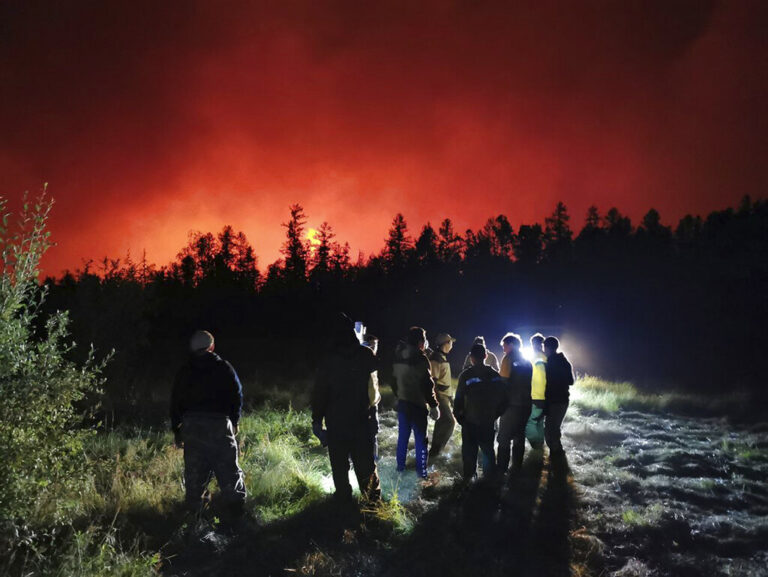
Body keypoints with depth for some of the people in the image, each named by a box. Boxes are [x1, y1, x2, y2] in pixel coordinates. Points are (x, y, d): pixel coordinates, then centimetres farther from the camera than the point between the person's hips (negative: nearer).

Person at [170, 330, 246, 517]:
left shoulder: (184, 372, 11)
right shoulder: (223, 368, 3)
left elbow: (175, 403, 12)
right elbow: (237, 395, 3)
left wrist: (177, 430, 18)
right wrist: (234, 422, 15)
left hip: (191, 424, 3)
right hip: (219, 423, -3)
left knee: (194, 471, 9)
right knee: (228, 468, 0)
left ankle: (194, 508, 11)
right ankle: (235, 507, -7)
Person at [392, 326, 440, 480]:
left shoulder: (398, 356, 3)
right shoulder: (421, 359, -18)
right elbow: (427, 384, -17)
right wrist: (433, 405, -9)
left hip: (402, 402, 6)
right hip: (418, 404, -6)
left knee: (403, 435, 17)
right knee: (420, 438, 3)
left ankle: (400, 466, 26)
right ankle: (421, 471, 8)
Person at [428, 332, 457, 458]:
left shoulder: (443, 357, 14)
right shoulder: (435, 359, -18)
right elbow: (432, 381, -21)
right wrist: (434, 399, -24)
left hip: (446, 395, 10)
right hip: (440, 396, -10)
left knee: (442, 422, 14)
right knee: (449, 422, -13)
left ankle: (435, 449, 24)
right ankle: (435, 450, -6)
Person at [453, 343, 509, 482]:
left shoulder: (465, 375, -14)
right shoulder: (495, 375, 0)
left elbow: (458, 400, -14)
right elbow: (505, 399, 4)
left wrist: (458, 416, 1)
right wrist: (495, 415, 13)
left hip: (470, 422, -3)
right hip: (488, 423, 3)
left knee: (469, 451, 9)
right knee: (488, 450, 17)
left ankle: (469, 478, 13)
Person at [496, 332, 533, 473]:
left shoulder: (509, 358, -9)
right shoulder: (527, 361, 14)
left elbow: (503, 380, -13)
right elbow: (528, 383, 16)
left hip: (512, 404, -7)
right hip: (525, 404, 7)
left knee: (504, 438, -3)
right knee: (519, 436, 14)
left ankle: (502, 469, -4)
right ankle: (517, 467, 18)